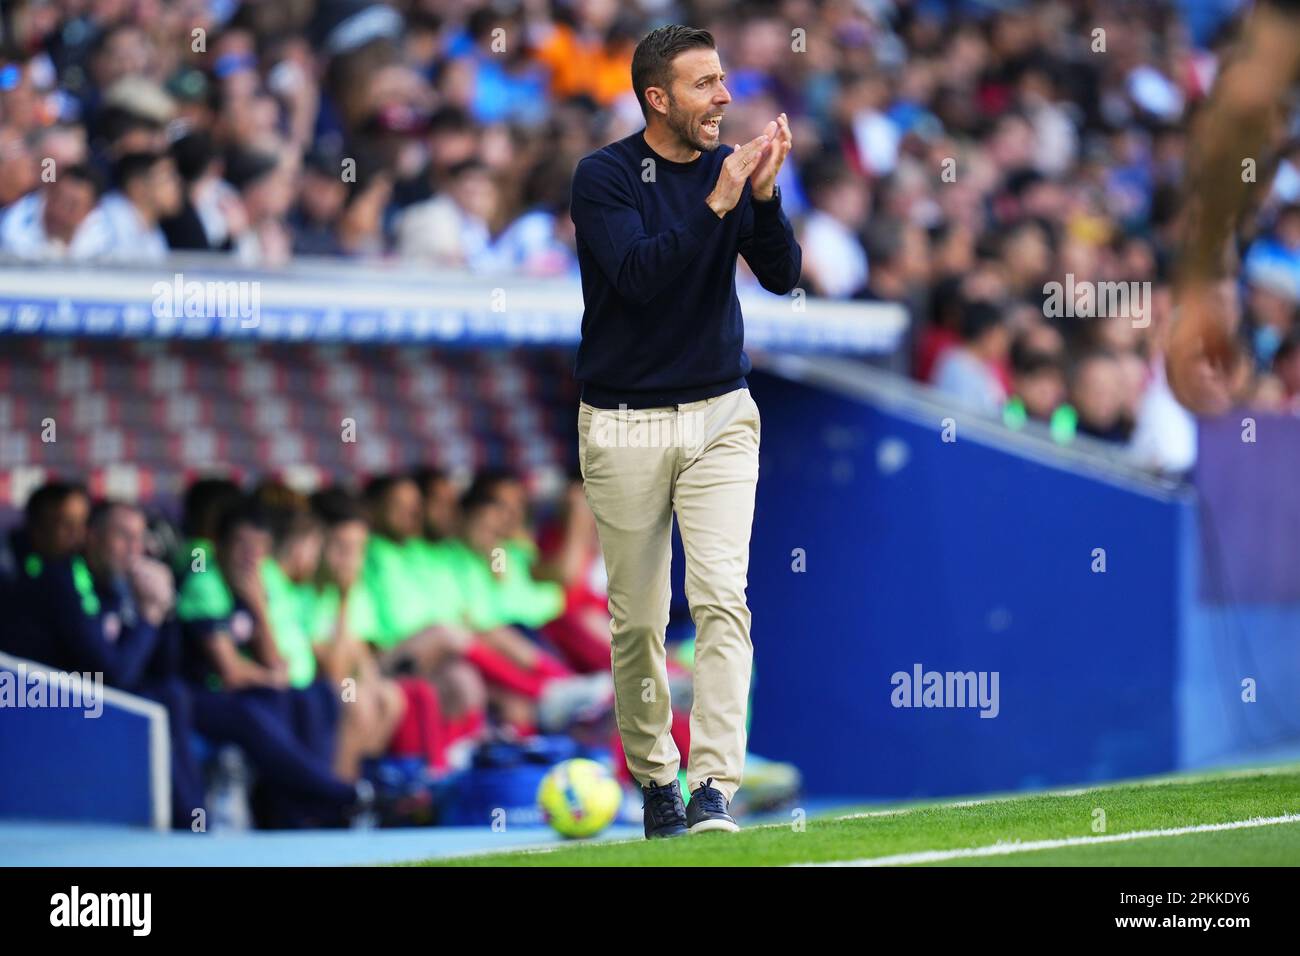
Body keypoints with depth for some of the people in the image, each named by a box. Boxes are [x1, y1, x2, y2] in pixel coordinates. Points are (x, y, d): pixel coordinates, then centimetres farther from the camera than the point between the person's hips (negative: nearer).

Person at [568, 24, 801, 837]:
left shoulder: (731, 168, 3)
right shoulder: (604, 176, -8)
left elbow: (783, 276, -4)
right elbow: (641, 275, -22)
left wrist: (764, 195, -20)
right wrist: (717, 204, -27)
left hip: (720, 416, 2)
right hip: (624, 424, -2)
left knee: (722, 600, -12)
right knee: (639, 618, 4)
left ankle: (715, 790, -17)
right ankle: (655, 778, 22)